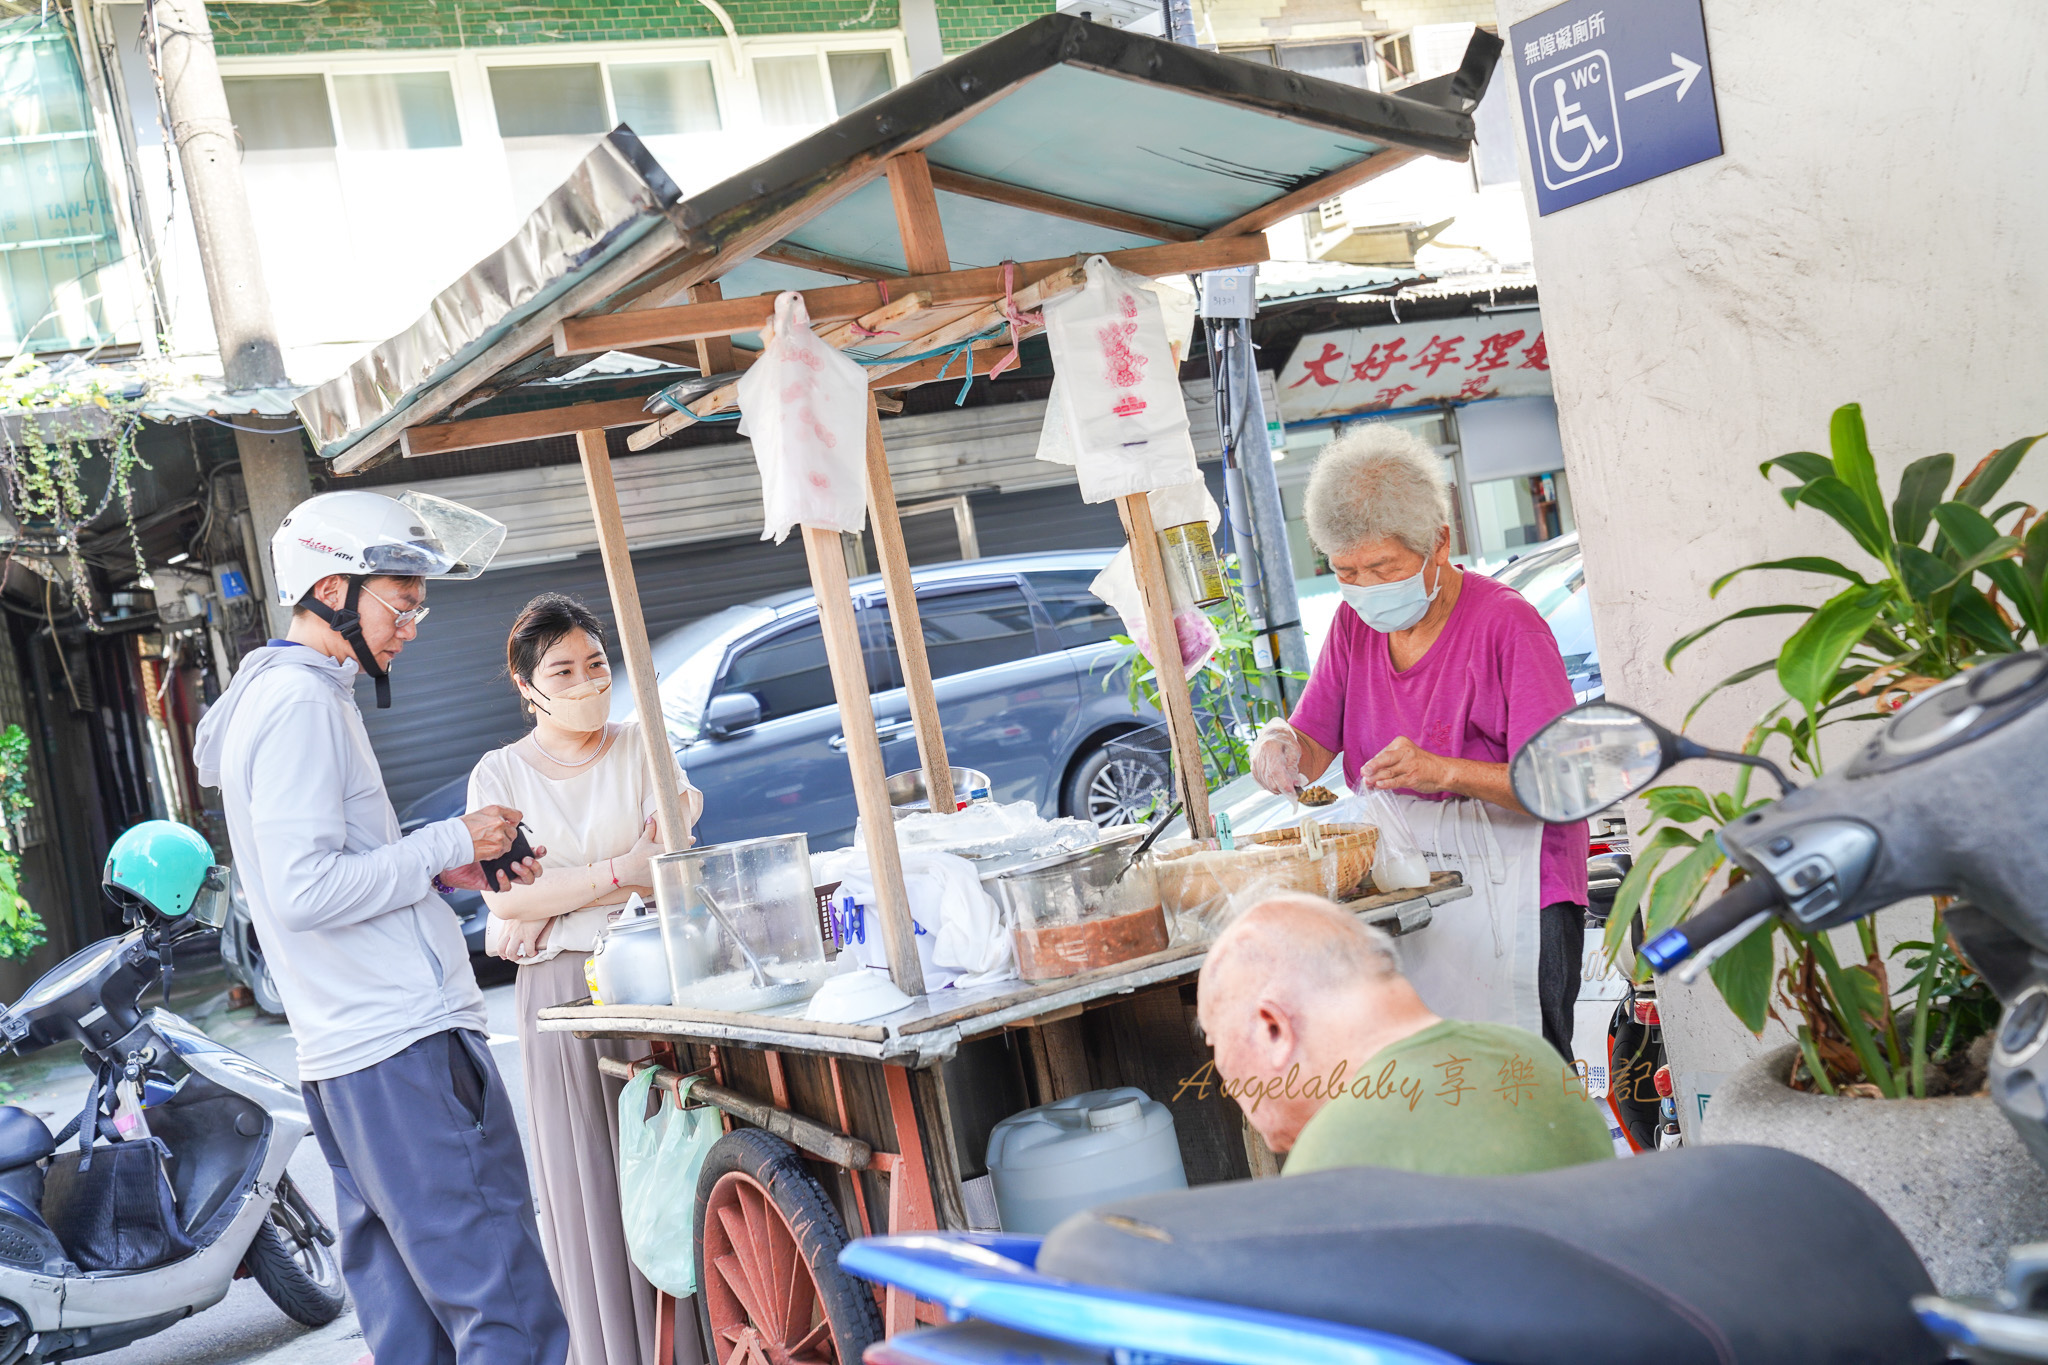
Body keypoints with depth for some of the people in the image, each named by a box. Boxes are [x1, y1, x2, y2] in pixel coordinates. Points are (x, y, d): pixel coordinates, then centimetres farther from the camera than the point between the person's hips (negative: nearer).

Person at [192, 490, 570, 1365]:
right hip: (405, 1040, -10)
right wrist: (447, 845, -12)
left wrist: (446, 873, 12)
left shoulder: (279, 695, 21)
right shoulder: (300, 702, -12)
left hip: (345, 1054, 10)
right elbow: (306, 892, -20)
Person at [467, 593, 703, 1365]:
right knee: (587, 1182, 3)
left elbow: (668, 871, -6)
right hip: (560, 996, 0)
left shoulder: (643, 748, 6)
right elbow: (503, 900, -6)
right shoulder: (499, 774, 6)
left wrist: (551, 906, -9)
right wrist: (618, 872, -13)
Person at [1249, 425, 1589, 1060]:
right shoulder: (1355, 624, 8)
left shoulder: (1505, 622, -11)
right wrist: (1280, 746, -15)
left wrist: (1446, 771, -31)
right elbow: (1312, 750, 8)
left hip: (1506, 873, -5)